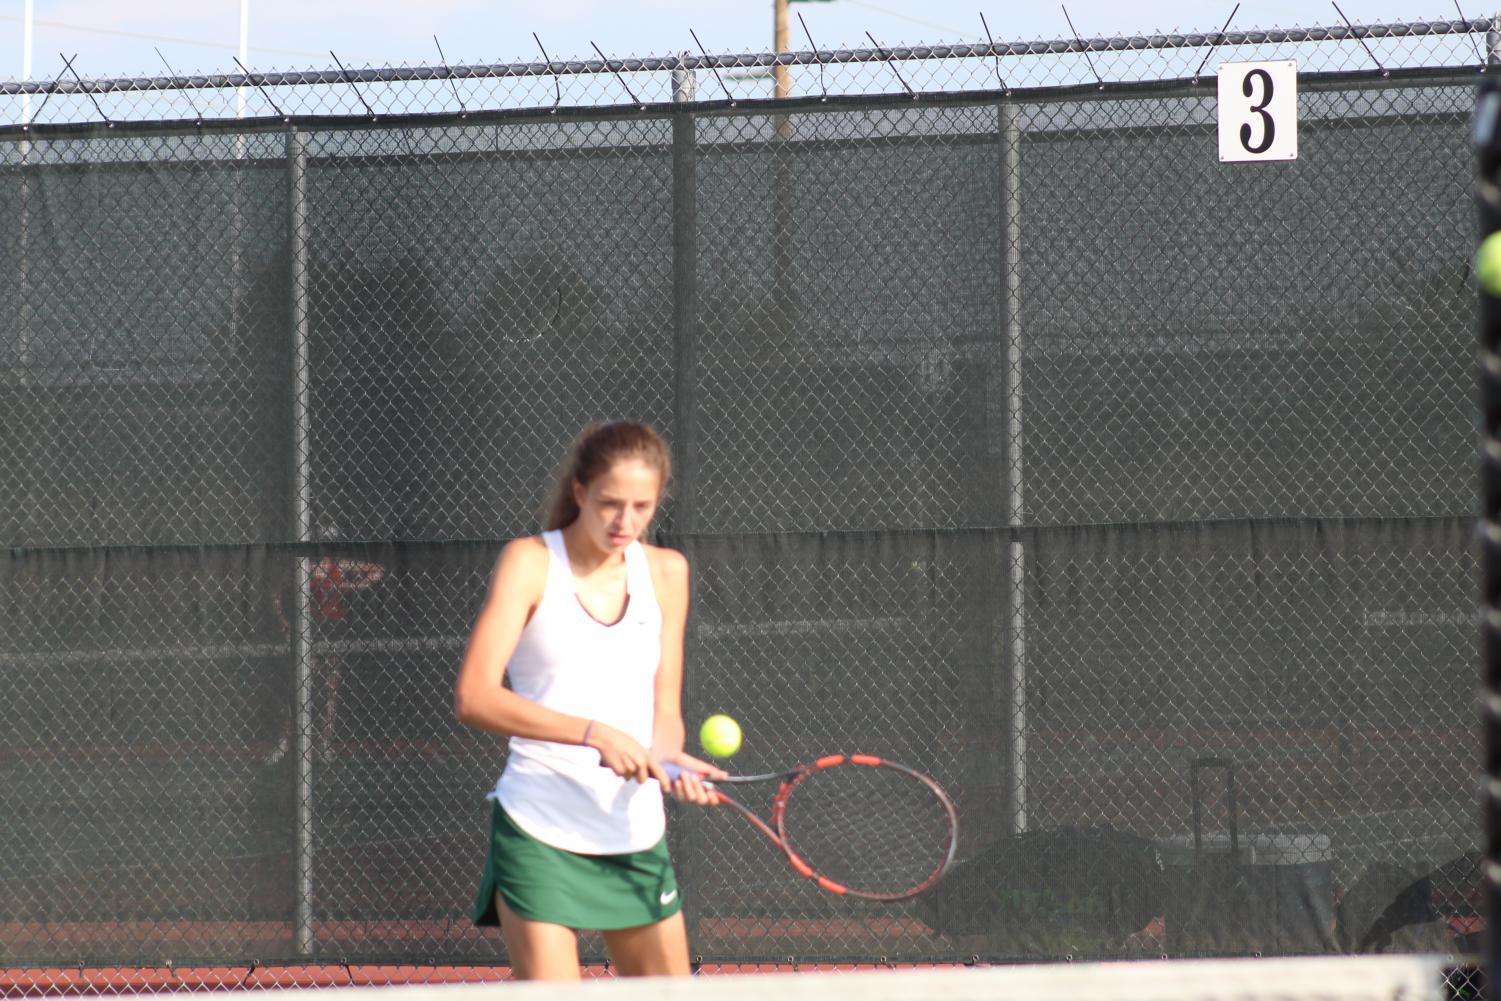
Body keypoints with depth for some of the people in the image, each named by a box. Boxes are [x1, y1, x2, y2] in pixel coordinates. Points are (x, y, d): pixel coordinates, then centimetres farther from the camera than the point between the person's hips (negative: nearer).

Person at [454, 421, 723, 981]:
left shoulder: (665, 573, 8)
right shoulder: (530, 563, -6)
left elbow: (664, 714, 10)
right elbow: (473, 698, -18)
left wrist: (672, 762, -14)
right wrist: (595, 734, -26)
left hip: (637, 834, 5)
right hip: (539, 831, -5)